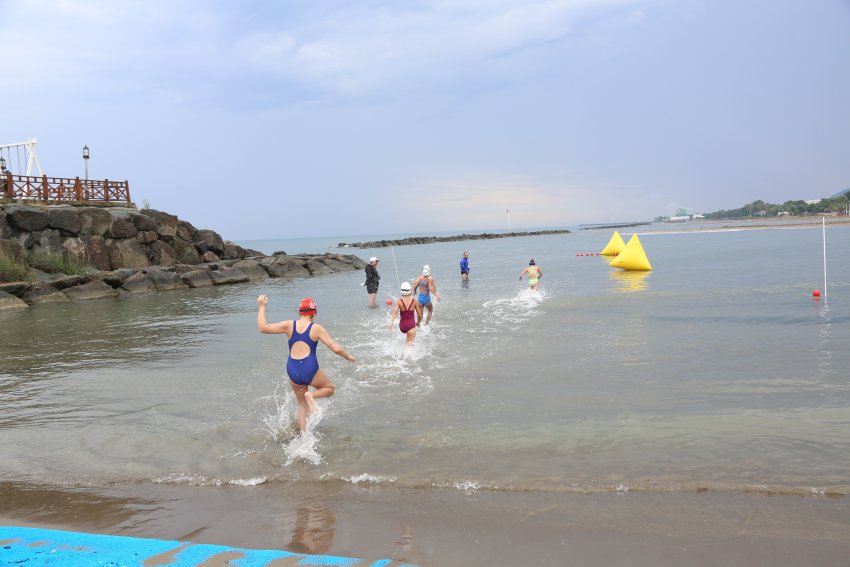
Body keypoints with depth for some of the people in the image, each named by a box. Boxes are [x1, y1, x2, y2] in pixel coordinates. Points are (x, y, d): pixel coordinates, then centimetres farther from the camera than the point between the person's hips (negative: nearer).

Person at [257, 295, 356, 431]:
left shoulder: (289, 325, 0)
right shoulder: (317, 328, -4)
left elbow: (263, 328, -4)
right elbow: (336, 348, -5)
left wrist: (262, 307, 5)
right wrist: (348, 356, 13)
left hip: (293, 372, 4)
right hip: (310, 370, -4)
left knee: (302, 405, 22)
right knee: (330, 388, 23)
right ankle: (311, 395, -6)